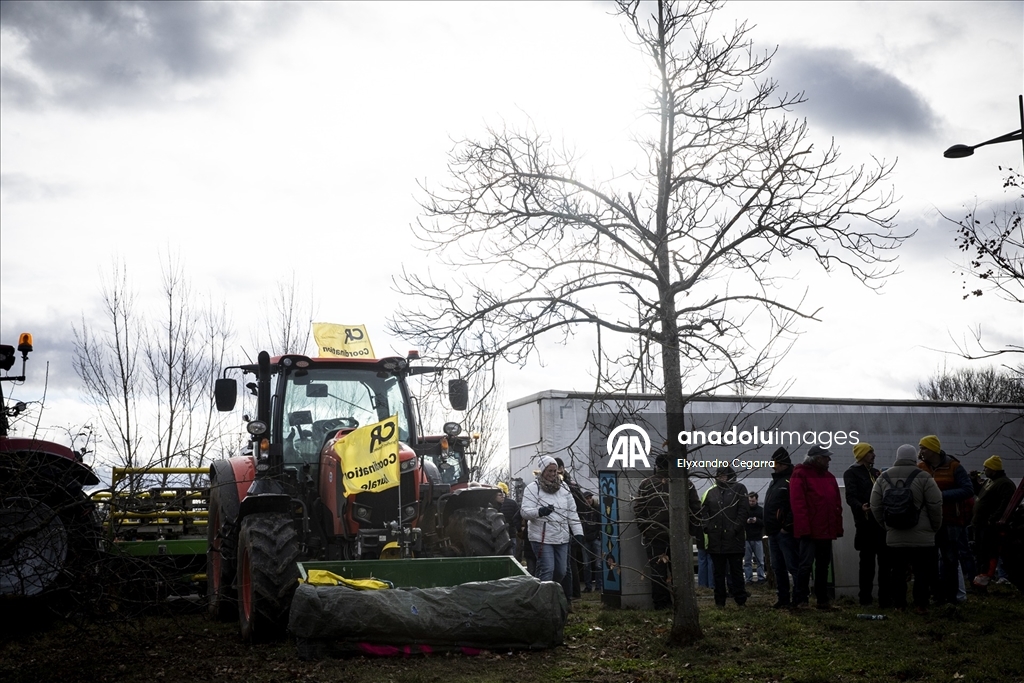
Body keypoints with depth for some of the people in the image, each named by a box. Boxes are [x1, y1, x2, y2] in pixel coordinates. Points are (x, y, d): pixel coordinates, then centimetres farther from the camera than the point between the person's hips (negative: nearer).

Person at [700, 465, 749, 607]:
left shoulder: (739, 489, 2)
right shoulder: (711, 492, 12)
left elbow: (744, 510, -5)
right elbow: (704, 511, 12)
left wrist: (736, 528, -12)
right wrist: (707, 527, -3)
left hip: (734, 538, -3)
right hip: (715, 538, 3)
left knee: (736, 571, 3)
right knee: (719, 572, 8)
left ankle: (740, 600, 8)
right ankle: (720, 600, 13)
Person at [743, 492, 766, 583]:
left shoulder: (761, 510, 5)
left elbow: (765, 523, 1)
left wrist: (757, 521, -16)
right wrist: (746, 522, -14)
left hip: (758, 539, 0)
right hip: (746, 539, 0)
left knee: (760, 560, 3)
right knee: (747, 561, 1)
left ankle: (761, 578, 8)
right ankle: (749, 579, 5)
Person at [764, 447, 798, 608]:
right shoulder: (774, 482, 21)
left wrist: (787, 526, -20)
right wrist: (768, 528, 16)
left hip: (785, 532, -10)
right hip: (773, 532, 10)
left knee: (793, 566, -9)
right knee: (778, 568, 12)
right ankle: (783, 598, 18)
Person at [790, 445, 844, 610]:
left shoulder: (829, 477, 17)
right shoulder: (801, 475, -5)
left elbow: (837, 504, 16)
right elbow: (797, 503, -13)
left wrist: (837, 527, 7)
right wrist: (804, 527, -18)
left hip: (826, 530, 7)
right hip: (810, 530, -7)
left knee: (823, 565, 11)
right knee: (806, 564, -7)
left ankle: (823, 599, 17)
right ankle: (800, 600, -1)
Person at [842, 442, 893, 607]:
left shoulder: (875, 472, 21)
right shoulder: (851, 473, -2)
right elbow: (851, 496, -15)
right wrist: (860, 507, -34)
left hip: (882, 521, 7)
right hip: (866, 523, -6)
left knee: (885, 560, 4)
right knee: (867, 561, -1)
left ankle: (886, 598, 9)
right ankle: (865, 598, 6)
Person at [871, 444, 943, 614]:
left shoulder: (883, 478, 4)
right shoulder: (924, 478, -7)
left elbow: (875, 506, 7)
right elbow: (935, 505, -7)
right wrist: (935, 527, 7)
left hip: (894, 537, 3)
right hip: (922, 536, -3)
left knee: (897, 571, 10)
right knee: (922, 572, 4)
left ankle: (898, 604, 13)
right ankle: (920, 605, 3)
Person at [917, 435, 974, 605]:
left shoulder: (954, 467, -5)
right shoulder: (920, 468, 5)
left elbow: (968, 490, -13)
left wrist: (943, 495, -19)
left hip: (950, 522, -3)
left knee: (950, 560, 5)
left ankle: (951, 598, 11)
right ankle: (937, 596, 13)